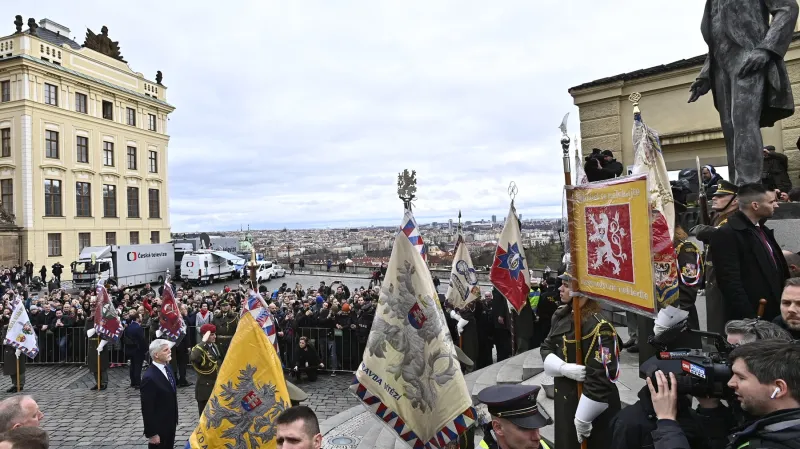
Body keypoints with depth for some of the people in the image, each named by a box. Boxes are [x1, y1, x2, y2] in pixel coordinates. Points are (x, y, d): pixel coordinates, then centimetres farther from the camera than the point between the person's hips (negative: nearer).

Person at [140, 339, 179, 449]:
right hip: (159, 428, -7)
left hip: (170, 424, 7)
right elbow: (147, 409, -21)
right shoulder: (149, 377, -25)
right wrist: (152, 433, -17)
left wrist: (174, 420, 16)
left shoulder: (167, 367, 1)